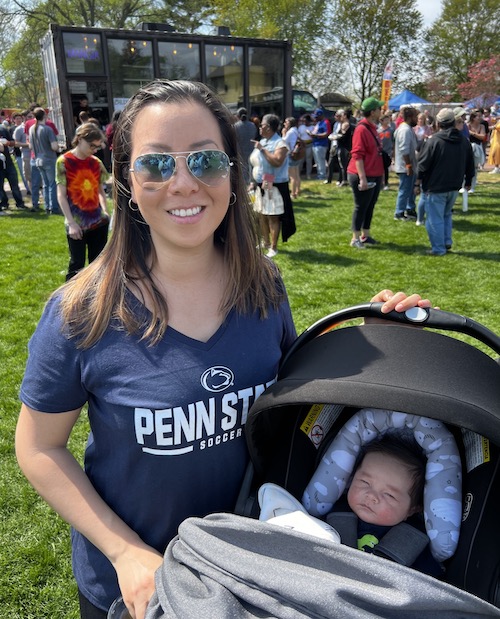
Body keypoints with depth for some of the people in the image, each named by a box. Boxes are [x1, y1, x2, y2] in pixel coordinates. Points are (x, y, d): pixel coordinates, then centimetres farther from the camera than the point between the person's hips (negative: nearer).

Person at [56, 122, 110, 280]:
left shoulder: (96, 162, 5)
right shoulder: (64, 162, -7)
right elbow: (61, 196, -8)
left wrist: (105, 212, -4)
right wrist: (71, 223, -14)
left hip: (99, 222, 4)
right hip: (77, 224, -4)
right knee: (76, 265, 2)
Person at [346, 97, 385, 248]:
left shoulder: (372, 127, 12)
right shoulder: (362, 129, -16)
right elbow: (357, 155, -21)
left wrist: (380, 174, 20)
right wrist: (362, 178, -26)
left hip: (375, 176, 9)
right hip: (364, 177, -9)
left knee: (370, 206, 14)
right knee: (361, 207, -1)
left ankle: (365, 235, 25)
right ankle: (355, 238, 8)